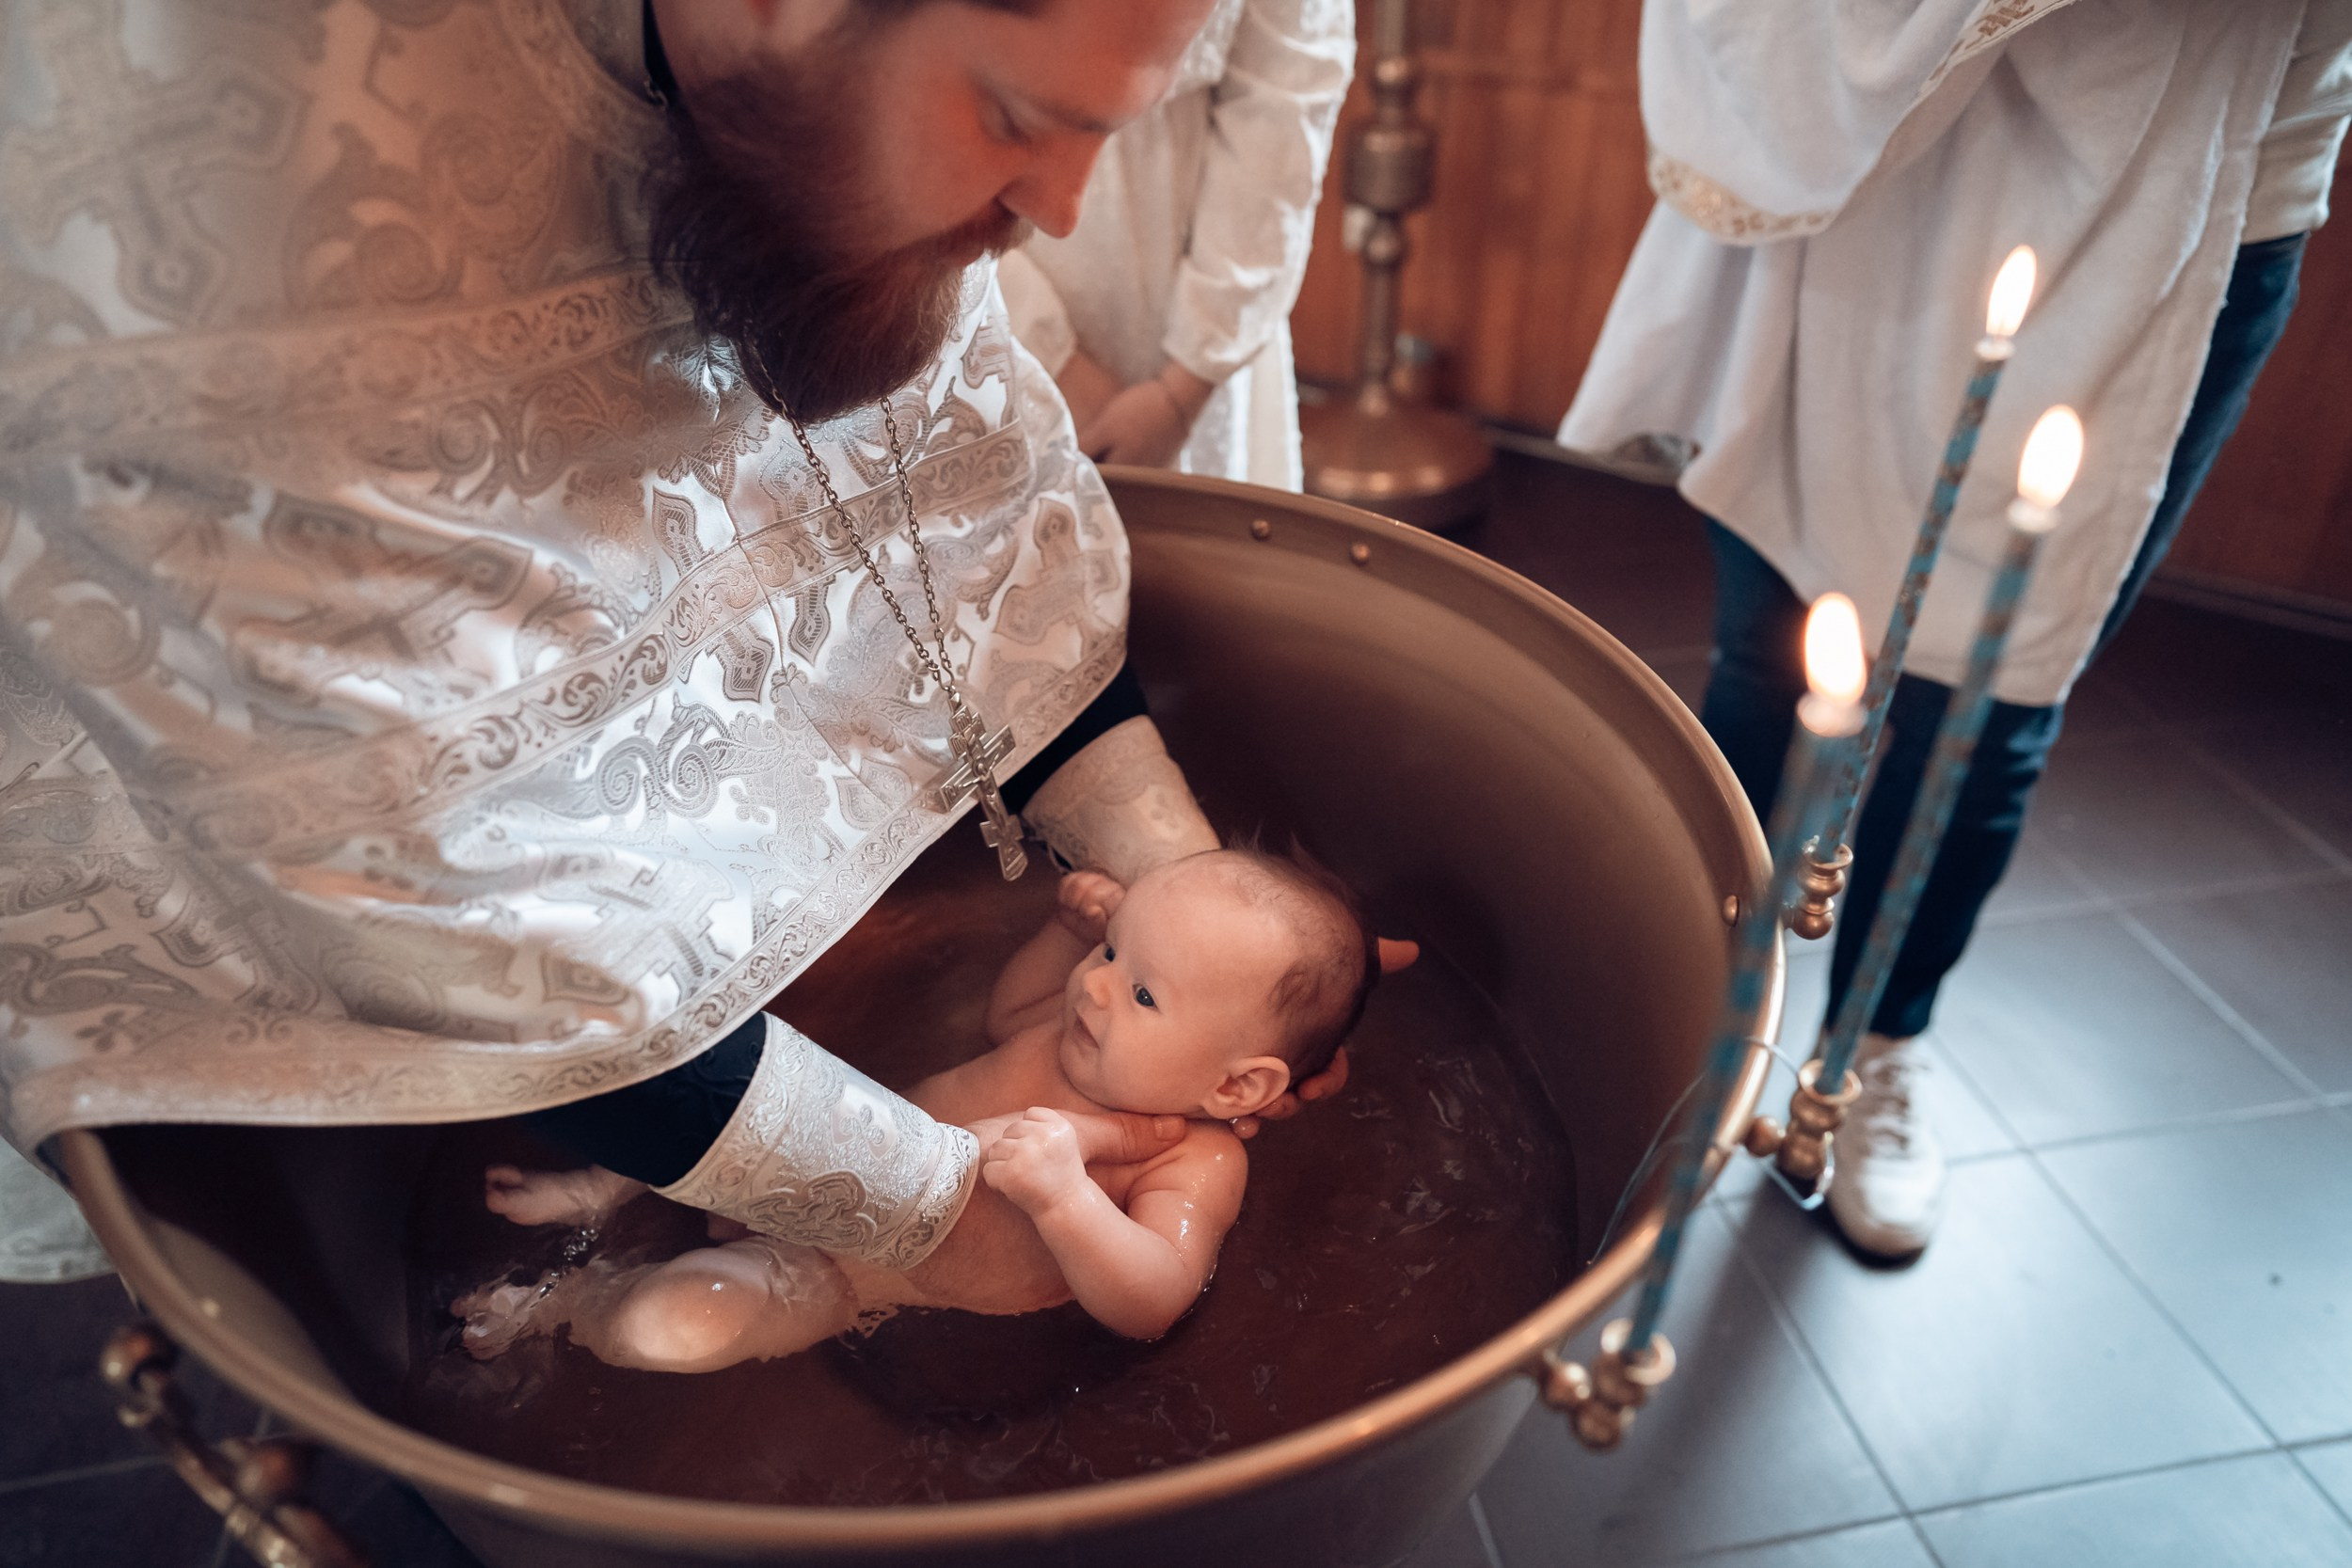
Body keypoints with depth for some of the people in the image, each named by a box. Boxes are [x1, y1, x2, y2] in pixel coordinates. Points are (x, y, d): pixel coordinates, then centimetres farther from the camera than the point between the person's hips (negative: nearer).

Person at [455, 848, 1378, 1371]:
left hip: (867, 1273, -5)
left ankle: (566, 1300, 18)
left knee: (664, 1328, -19)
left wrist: (1062, 1196, -52)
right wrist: (1073, 927, -2)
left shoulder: (1197, 1166, -26)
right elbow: (1006, 1015, 14)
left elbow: (1150, 1306, -37)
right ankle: (609, 1190, 24)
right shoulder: (1094, 1030, -8)